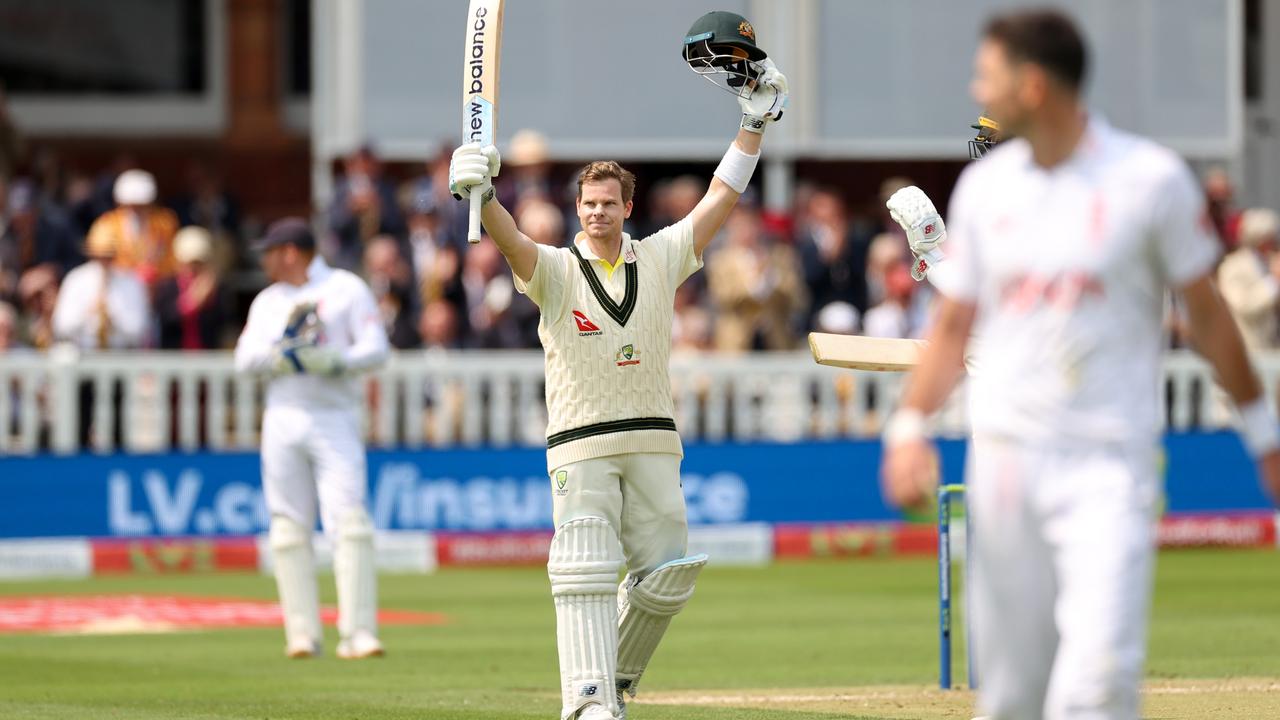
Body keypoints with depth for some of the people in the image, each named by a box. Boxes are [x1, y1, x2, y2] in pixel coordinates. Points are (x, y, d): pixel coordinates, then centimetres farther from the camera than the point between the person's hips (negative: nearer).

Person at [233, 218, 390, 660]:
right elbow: (245, 358, 4)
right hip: (283, 420, 4)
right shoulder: (267, 302, 16)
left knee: (349, 522, -14)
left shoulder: (346, 289, 4)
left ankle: (357, 633, -17)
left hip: (334, 419, -4)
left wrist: (334, 362, -20)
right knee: (289, 528, 0)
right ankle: (302, 634, 3)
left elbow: (375, 349, -4)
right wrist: (285, 345, -12)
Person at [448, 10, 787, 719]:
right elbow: (510, 239, -20)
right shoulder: (555, 269, -1)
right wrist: (481, 195, -41)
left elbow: (720, 199, 7)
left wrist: (755, 121, 2)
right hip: (580, 443, -3)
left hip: (653, 441, 3)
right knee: (586, 573, -12)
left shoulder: (660, 258, 8)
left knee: (665, 575, 4)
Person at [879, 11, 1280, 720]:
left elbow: (1207, 313, 3)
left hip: (1110, 459, -4)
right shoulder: (984, 185, 7)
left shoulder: (1151, 178, -5)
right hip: (1004, 454, 4)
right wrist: (910, 425, 1)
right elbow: (952, 323, 13)